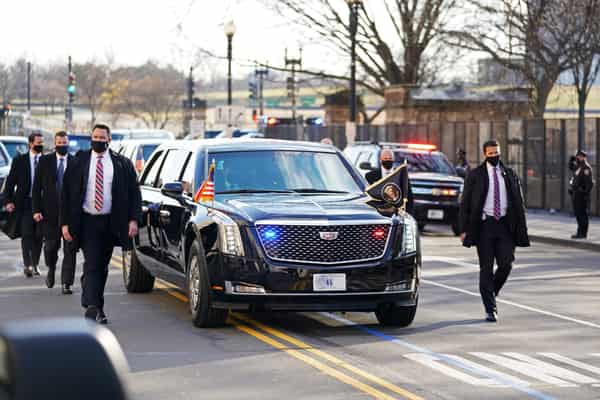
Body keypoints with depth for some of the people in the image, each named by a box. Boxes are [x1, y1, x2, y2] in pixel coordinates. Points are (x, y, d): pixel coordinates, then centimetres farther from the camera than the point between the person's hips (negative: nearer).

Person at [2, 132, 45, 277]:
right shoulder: (19, 160, 3)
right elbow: (10, 182, 4)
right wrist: (8, 201, -6)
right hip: (24, 203, -1)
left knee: (38, 236, 4)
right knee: (26, 234, -7)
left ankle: (34, 265, 13)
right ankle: (27, 265, -6)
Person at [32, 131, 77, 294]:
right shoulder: (45, 161, 5)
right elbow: (37, 187, 3)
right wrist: (36, 210, -5)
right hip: (50, 211, 1)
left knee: (69, 248, -4)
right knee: (51, 245, 7)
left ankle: (66, 283, 0)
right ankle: (51, 269, 37)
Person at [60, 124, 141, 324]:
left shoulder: (122, 164, 4)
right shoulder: (78, 162, 3)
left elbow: (134, 193, 3)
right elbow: (66, 193, 3)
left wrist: (133, 219, -8)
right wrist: (65, 223, -4)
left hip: (110, 223, 2)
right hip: (87, 222, -2)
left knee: (102, 266, 11)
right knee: (92, 265, -12)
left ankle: (96, 307, 23)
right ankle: (92, 306, -21)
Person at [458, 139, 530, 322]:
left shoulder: (509, 175, 10)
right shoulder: (475, 175, 4)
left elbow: (518, 203, 13)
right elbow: (465, 204, 3)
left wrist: (521, 230, 6)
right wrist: (464, 229, -5)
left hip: (505, 225, 2)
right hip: (484, 224, -2)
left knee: (506, 264, -7)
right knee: (486, 268, -1)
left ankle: (491, 292, 22)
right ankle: (490, 309, 3)